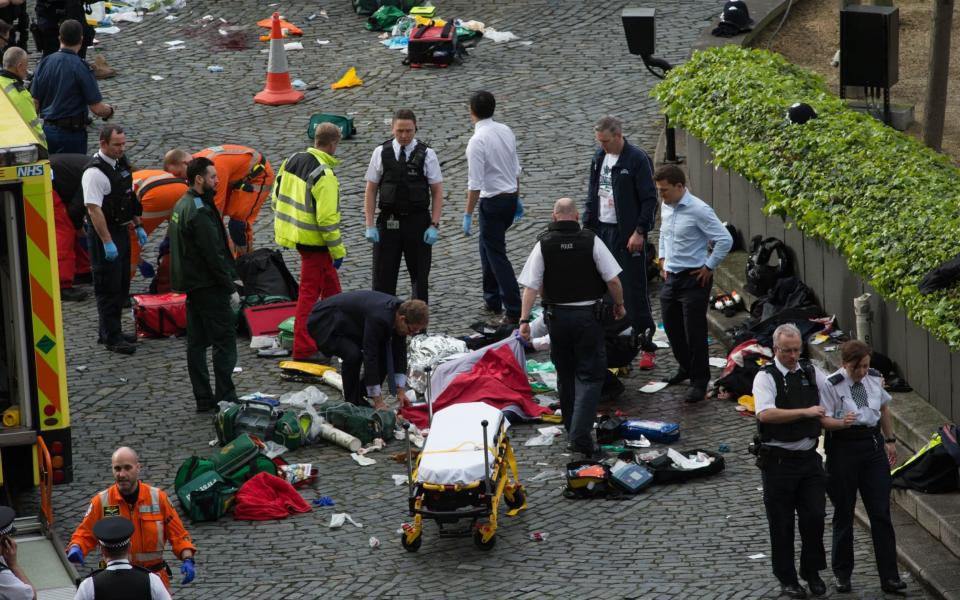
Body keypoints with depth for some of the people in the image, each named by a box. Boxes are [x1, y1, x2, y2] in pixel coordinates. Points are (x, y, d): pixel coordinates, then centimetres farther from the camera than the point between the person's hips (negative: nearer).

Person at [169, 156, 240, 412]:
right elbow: (213, 254, -22)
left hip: (191, 283, 10)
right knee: (225, 341, -6)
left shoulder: (181, 206, 12)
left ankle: (203, 399, 15)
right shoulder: (200, 211, -20)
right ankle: (225, 399, -6)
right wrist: (231, 288, -16)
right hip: (209, 286, -10)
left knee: (197, 343, 11)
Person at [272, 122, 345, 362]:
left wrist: (284, 226, 24)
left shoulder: (292, 161, 3)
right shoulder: (324, 176, -23)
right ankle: (303, 349, 0)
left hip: (294, 232, 9)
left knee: (331, 286, 23)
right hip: (314, 241, -9)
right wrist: (338, 251, -16)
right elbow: (327, 218, -24)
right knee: (310, 292, -2)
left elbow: (278, 197, 12)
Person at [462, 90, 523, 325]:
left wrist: (468, 215, -14)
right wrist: (517, 199, 23)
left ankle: (514, 310, -5)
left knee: (497, 255, -2)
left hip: (492, 202, -8)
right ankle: (492, 299, 29)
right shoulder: (505, 131, 3)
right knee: (488, 246, 22)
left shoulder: (477, 142, -20)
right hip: (510, 196, 8)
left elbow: (475, 184, -20)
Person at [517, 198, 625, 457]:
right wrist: (619, 304, 9)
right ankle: (580, 433, -14)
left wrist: (524, 319, -5)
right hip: (588, 316, -2)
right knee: (590, 376, 0)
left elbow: (531, 286, -8)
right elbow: (613, 280, -8)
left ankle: (571, 428, 28)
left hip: (557, 316, 2)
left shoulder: (544, 244, -4)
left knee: (565, 375, 18)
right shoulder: (591, 241, -8)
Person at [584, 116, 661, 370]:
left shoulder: (637, 159, -11)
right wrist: (587, 227, 13)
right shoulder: (599, 157, 10)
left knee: (634, 292, -6)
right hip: (602, 231, 7)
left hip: (628, 234, -7)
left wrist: (640, 232, -15)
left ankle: (647, 346, -2)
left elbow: (649, 199, -11)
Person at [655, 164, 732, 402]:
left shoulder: (698, 210, -19)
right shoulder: (666, 207, 5)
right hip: (671, 276, 8)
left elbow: (725, 240, -18)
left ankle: (699, 381, 7)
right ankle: (686, 367, 39)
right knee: (671, 327, 18)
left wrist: (709, 267, -13)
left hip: (694, 279, -8)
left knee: (694, 332, -4)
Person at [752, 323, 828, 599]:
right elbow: (765, 413, -24)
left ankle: (812, 572, 21)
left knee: (815, 516, 3)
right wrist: (805, 412, -25)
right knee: (781, 522, 4)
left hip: (809, 457, 4)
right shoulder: (766, 377, -9)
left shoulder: (811, 372, 7)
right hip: (778, 460, -4)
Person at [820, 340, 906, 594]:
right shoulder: (831, 385, -11)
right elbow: (824, 418, -14)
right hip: (843, 447, -3)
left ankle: (889, 576, 2)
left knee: (881, 514, 0)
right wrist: (842, 423, -33)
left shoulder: (875, 378, 4)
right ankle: (842, 573, 22)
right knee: (843, 514, 8)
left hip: (873, 446, 4)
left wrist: (890, 440, 21)